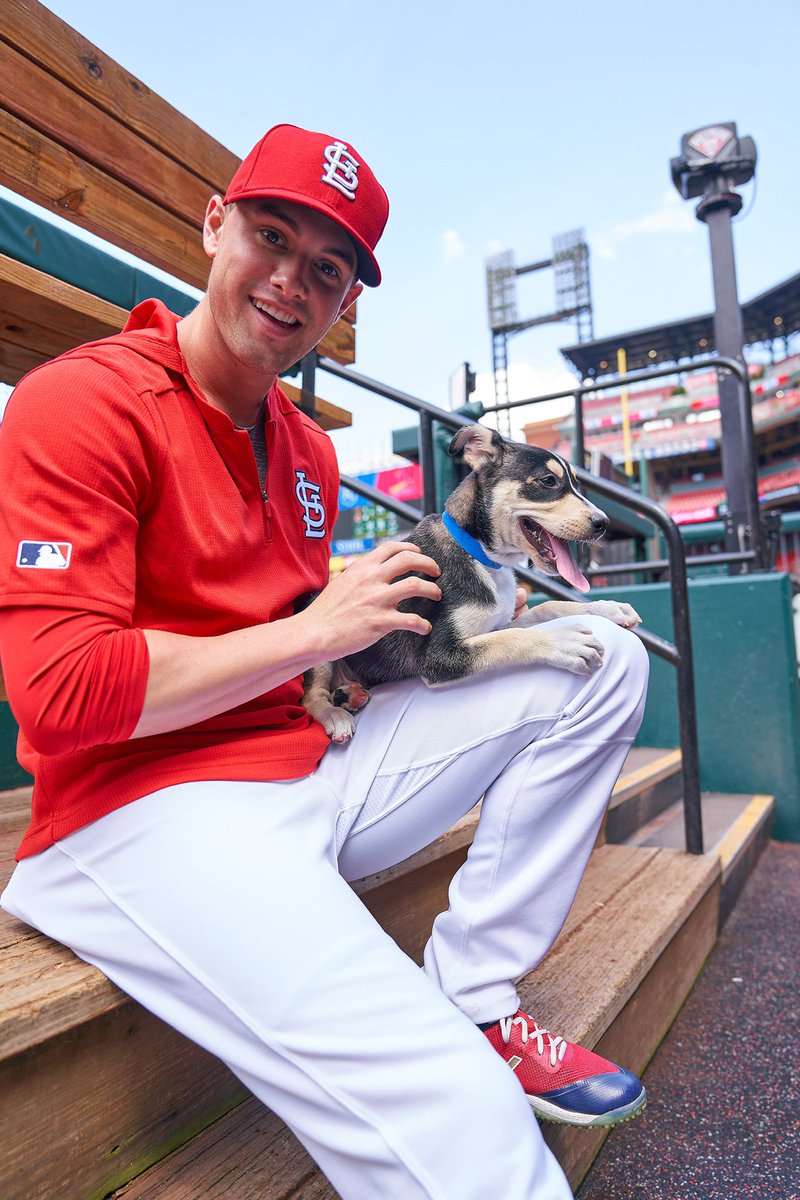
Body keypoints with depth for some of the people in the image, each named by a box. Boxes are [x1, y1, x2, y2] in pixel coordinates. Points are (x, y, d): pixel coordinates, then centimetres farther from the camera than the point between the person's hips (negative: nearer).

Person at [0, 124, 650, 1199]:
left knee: (602, 658, 5)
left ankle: (472, 1001, 3)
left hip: (315, 766, 9)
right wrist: (311, 634, -12)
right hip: (147, 805, -8)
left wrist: (427, 607, 3)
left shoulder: (310, 451, 15)